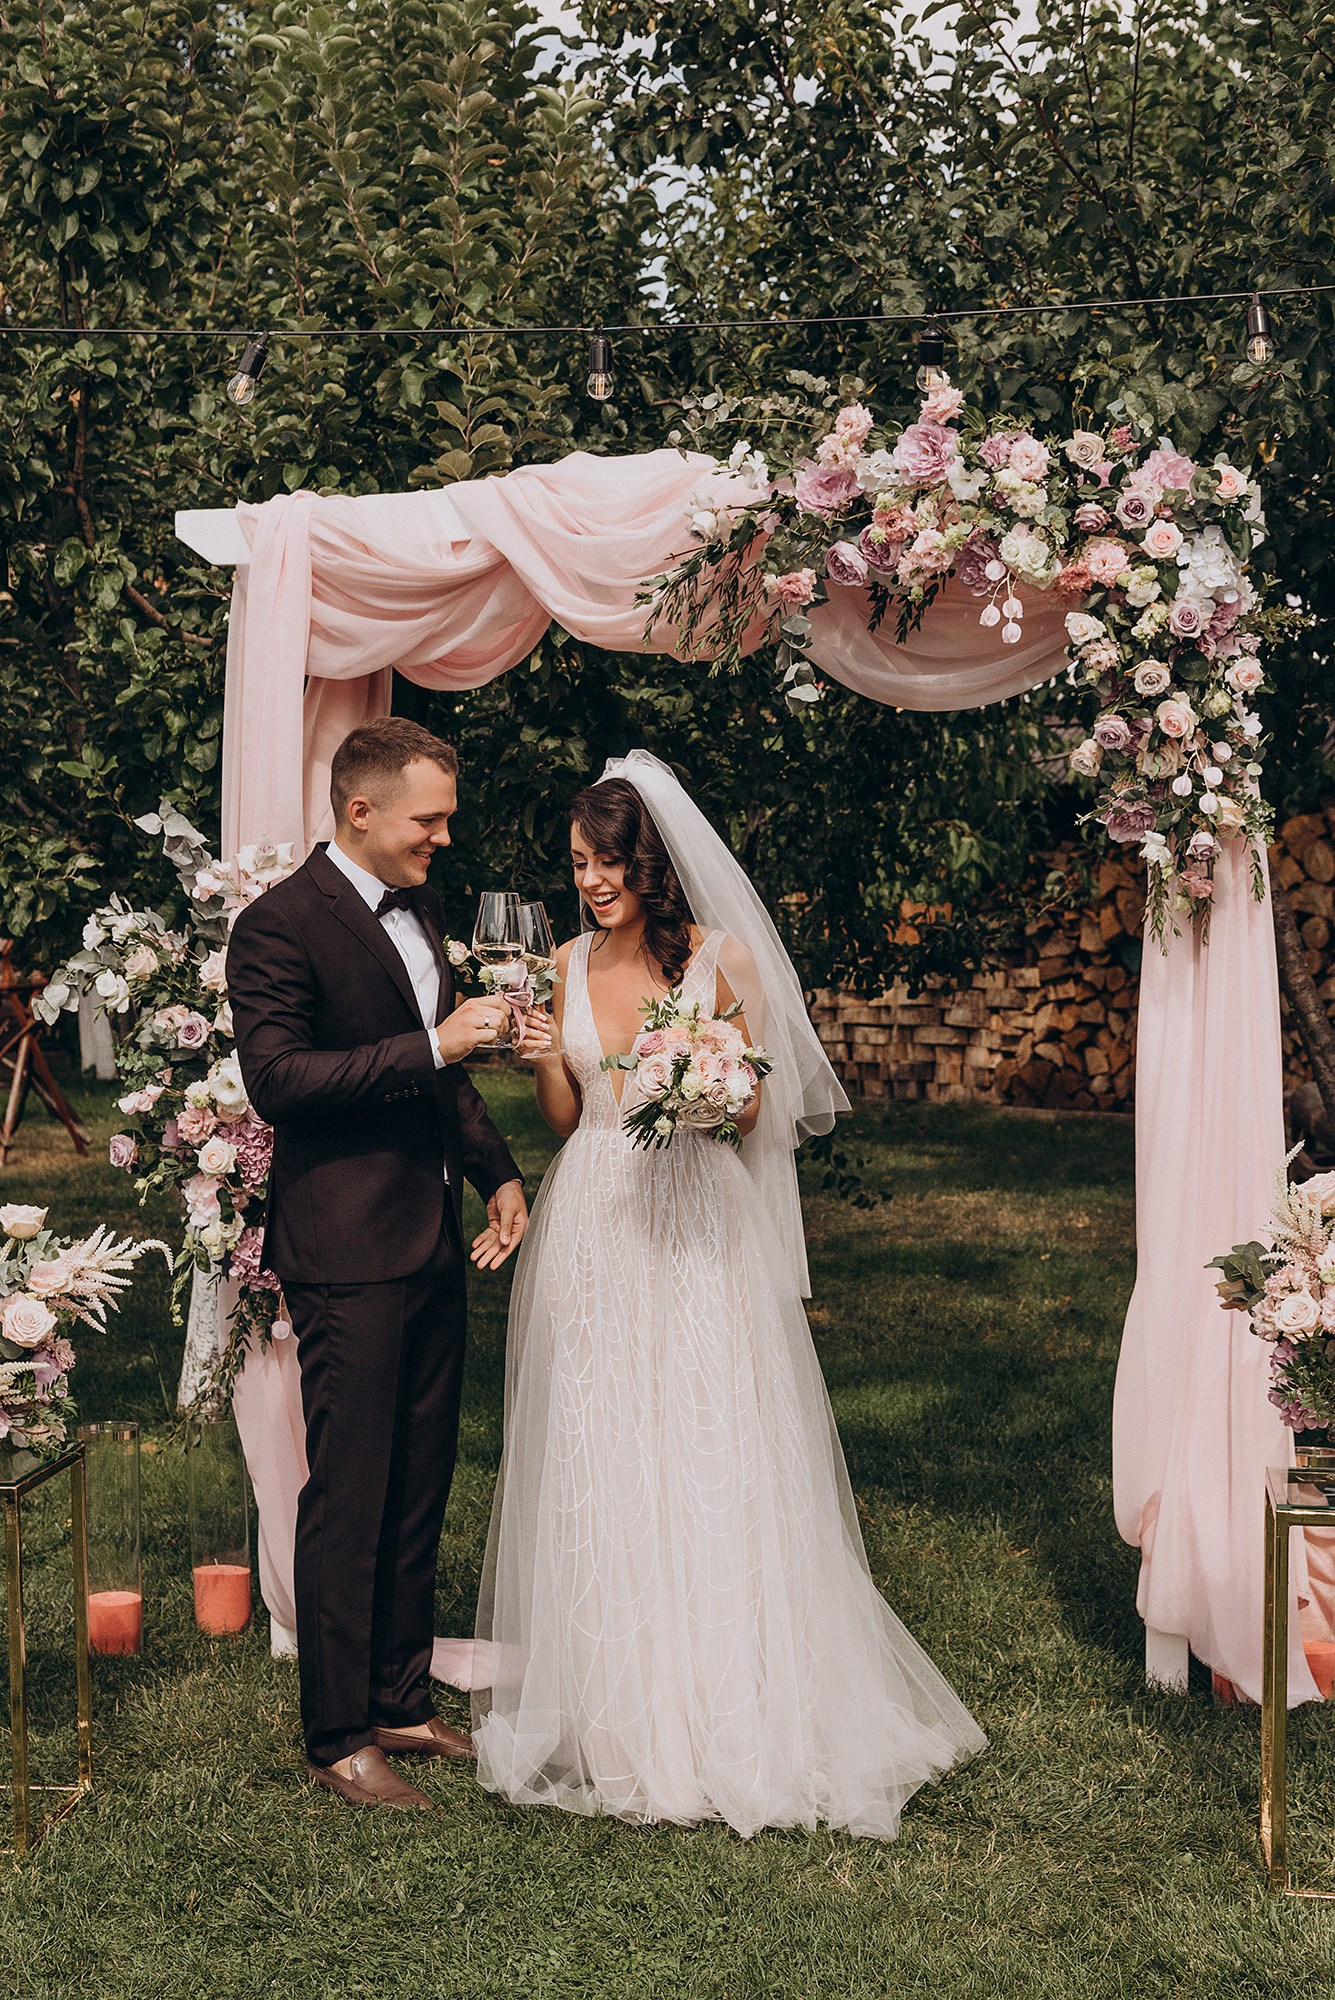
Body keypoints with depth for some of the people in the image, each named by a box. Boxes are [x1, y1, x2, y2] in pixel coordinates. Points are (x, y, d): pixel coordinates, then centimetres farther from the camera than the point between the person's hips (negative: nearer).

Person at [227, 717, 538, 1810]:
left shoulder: (419, 909, 14)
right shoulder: (281, 923, -12)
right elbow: (277, 1077, -22)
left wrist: (499, 1172, 12)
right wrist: (434, 1044, -24)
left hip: (435, 1245, 8)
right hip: (348, 1255, -8)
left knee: (420, 1491, 15)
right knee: (348, 1496, -1)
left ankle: (401, 1699, 27)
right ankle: (338, 1736, 11)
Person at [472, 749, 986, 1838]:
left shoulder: (722, 958, -4)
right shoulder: (570, 965, 7)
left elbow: (753, 1111, 0)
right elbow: (565, 1116, 11)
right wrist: (538, 1054, -7)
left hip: (697, 1228, -3)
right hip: (594, 1227, 4)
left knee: (709, 1464, -1)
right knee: (596, 1461, 6)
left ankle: (728, 1709, 11)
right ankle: (616, 1707, 18)